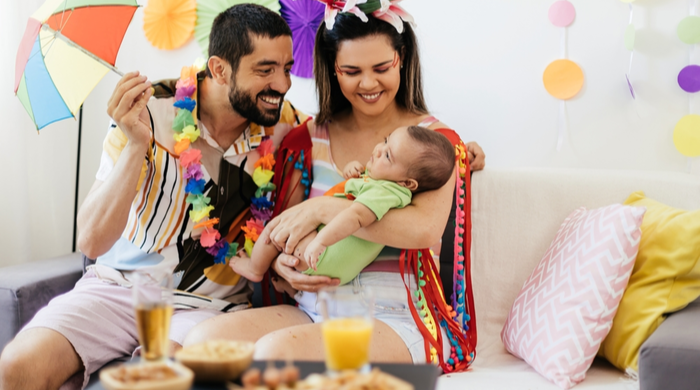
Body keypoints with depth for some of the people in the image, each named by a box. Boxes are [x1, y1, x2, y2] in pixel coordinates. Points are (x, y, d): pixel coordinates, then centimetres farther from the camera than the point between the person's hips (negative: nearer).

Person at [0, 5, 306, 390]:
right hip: (119, 285, 0)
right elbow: (91, 241, -16)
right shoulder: (149, 113, -12)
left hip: (211, 306, 0)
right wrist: (137, 144, -27)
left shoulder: (286, 125, -4)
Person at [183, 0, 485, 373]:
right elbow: (281, 228, 16)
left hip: (394, 314, -4)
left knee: (278, 350, -33)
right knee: (204, 338, -24)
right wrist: (279, 262, -9)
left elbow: (425, 229, -18)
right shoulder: (309, 139, 13)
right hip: (313, 309, 4)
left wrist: (323, 208, -19)